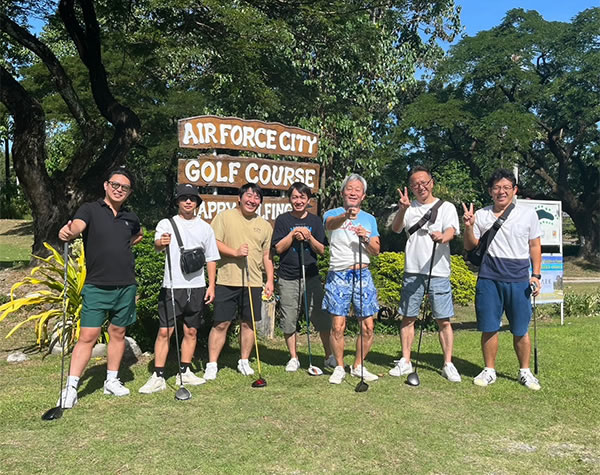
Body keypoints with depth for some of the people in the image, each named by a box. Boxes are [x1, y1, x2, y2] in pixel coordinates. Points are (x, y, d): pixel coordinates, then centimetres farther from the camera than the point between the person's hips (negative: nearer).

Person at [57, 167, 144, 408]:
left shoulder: (130, 217, 9)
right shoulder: (90, 210, -4)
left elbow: (139, 234, 31)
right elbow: (77, 225, -26)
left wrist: (122, 245, 13)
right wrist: (68, 232, -49)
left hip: (126, 287, 4)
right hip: (97, 287, -4)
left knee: (118, 334, 13)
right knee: (87, 337, -6)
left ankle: (112, 381, 27)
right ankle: (71, 388, 4)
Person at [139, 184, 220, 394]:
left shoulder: (205, 227, 10)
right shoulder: (166, 223, 3)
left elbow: (211, 258, 12)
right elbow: (157, 244, -16)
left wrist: (211, 285, 5)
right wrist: (161, 243, -40)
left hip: (196, 287, 3)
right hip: (172, 286, -2)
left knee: (191, 331, 9)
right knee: (164, 331, -5)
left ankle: (185, 372, 22)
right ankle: (158, 377, 3)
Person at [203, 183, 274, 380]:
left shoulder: (264, 225, 12)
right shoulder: (224, 217, 1)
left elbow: (267, 256, 14)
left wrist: (270, 280, 7)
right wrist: (235, 252, -17)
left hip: (253, 282, 3)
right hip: (226, 280, -3)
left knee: (249, 323, 9)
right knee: (221, 323, 0)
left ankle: (244, 361, 25)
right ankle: (212, 364, 11)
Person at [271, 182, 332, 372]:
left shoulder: (315, 220, 8)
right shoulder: (283, 220, 4)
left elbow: (321, 250, 4)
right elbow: (278, 248, -1)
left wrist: (308, 237, -12)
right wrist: (293, 235, -12)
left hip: (311, 276, 1)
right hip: (288, 278, -1)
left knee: (322, 317, 0)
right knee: (289, 320, 4)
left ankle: (329, 355, 16)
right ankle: (293, 358, 19)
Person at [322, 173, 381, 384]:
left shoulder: (369, 219, 14)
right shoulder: (333, 214, 3)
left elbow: (376, 251, 11)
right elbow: (330, 224, -23)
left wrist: (365, 239, -10)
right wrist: (346, 215, -44)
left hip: (362, 274, 3)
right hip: (338, 276, -3)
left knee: (368, 326, 2)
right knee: (338, 326, -3)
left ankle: (358, 366, 20)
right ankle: (339, 367, 15)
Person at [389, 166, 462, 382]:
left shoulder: (446, 207, 5)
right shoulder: (409, 208, 10)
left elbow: (451, 232, -11)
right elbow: (395, 228, -8)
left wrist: (442, 237, -36)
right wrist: (402, 210, -27)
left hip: (439, 272, -2)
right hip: (412, 272, 2)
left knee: (443, 320, 2)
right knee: (408, 317, 7)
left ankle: (448, 364, 13)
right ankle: (405, 362, 18)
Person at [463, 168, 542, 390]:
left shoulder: (528, 214, 4)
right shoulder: (481, 215, 4)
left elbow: (535, 246, 10)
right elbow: (470, 246, 6)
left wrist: (536, 274, 3)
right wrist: (468, 227, -13)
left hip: (519, 281, 0)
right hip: (489, 280, 1)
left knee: (520, 330, 6)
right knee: (489, 328, 6)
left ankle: (525, 372, 25)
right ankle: (489, 370, 22)